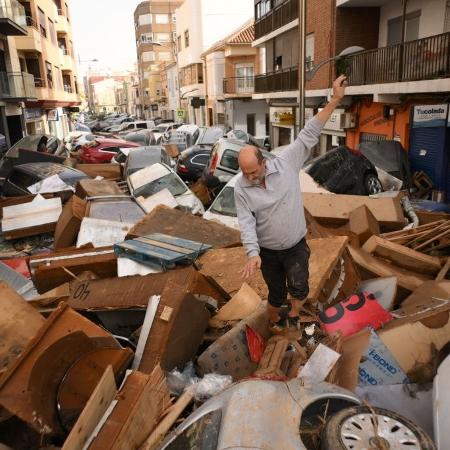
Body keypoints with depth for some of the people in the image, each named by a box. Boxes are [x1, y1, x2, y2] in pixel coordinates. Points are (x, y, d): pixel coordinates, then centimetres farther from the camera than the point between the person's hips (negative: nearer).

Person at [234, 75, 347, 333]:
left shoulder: (286, 164, -15)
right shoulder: (241, 189, -14)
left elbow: (309, 135, -15)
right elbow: (247, 223, -17)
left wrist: (335, 101, -18)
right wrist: (253, 254, -31)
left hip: (296, 246, 0)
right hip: (267, 251, 1)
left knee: (299, 287, -15)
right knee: (276, 293, 15)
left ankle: (294, 317, 17)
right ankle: (275, 321, 45)